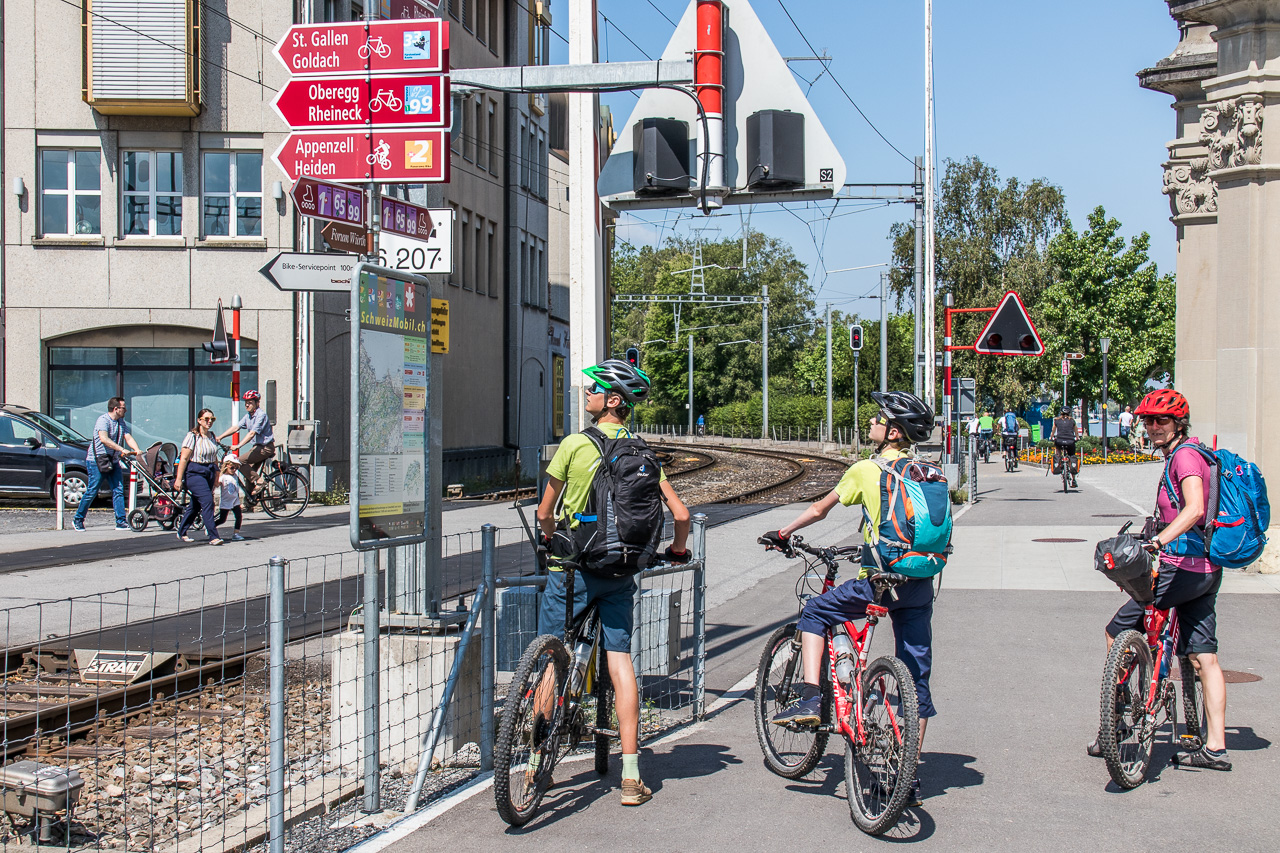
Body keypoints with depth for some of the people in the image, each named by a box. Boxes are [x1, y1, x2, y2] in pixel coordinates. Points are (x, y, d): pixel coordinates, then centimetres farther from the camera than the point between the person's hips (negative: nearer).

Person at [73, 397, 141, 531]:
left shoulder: (121, 423, 11)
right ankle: (78, 520, 10)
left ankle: (121, 521, -1)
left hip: (113, 461, 7)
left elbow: (128, 437, 1)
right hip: (97, 460, -7)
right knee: (92, 491, -3)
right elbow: (104, 439, -30)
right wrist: (122, 449, -37)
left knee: (118, 490, -2)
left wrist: (137, 450, -19)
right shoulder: (103, 420, -15)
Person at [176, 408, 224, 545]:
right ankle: (213, 536, -18)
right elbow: (184, 458, -13)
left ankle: (182, 532, 28)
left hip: (209, 473, 7)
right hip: (195, 473, -7)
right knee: (207, 501, -17)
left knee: (195, 504, 14)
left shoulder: (211, 436, 10)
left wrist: (217, 473, 19)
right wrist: (179, 479, -16)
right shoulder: (192, 436, -11)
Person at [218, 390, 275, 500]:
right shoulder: (248, 416, 10)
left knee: (241, 461, -20)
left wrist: (238, 446, -33)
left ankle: (258, 481, -12)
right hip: (257, 446, 9)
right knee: (248, 472, 4)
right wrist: (219, 437, -2)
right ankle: (250, 498, 12)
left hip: (266, 447, -9)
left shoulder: (261, 415, -17)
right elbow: (236, 427, 7)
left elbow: (252, 433, -26)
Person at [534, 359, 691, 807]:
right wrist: (677, 550, 21)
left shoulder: (574, 445, -9)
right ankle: (631, 777, 5)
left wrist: (550, 538, 23)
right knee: (620, 661, 6)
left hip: (573, 569, -3)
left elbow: (545, 511, 1)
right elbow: (681, 513, 1)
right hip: (619, 572, 4)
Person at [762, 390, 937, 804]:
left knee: (815, 613, 19)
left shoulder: (866, 470, -3)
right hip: (921, 584, 5)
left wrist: (782, 533, 23)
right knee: (916, 676, 9)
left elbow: (818, 510, 7)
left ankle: (810, 699, 6)